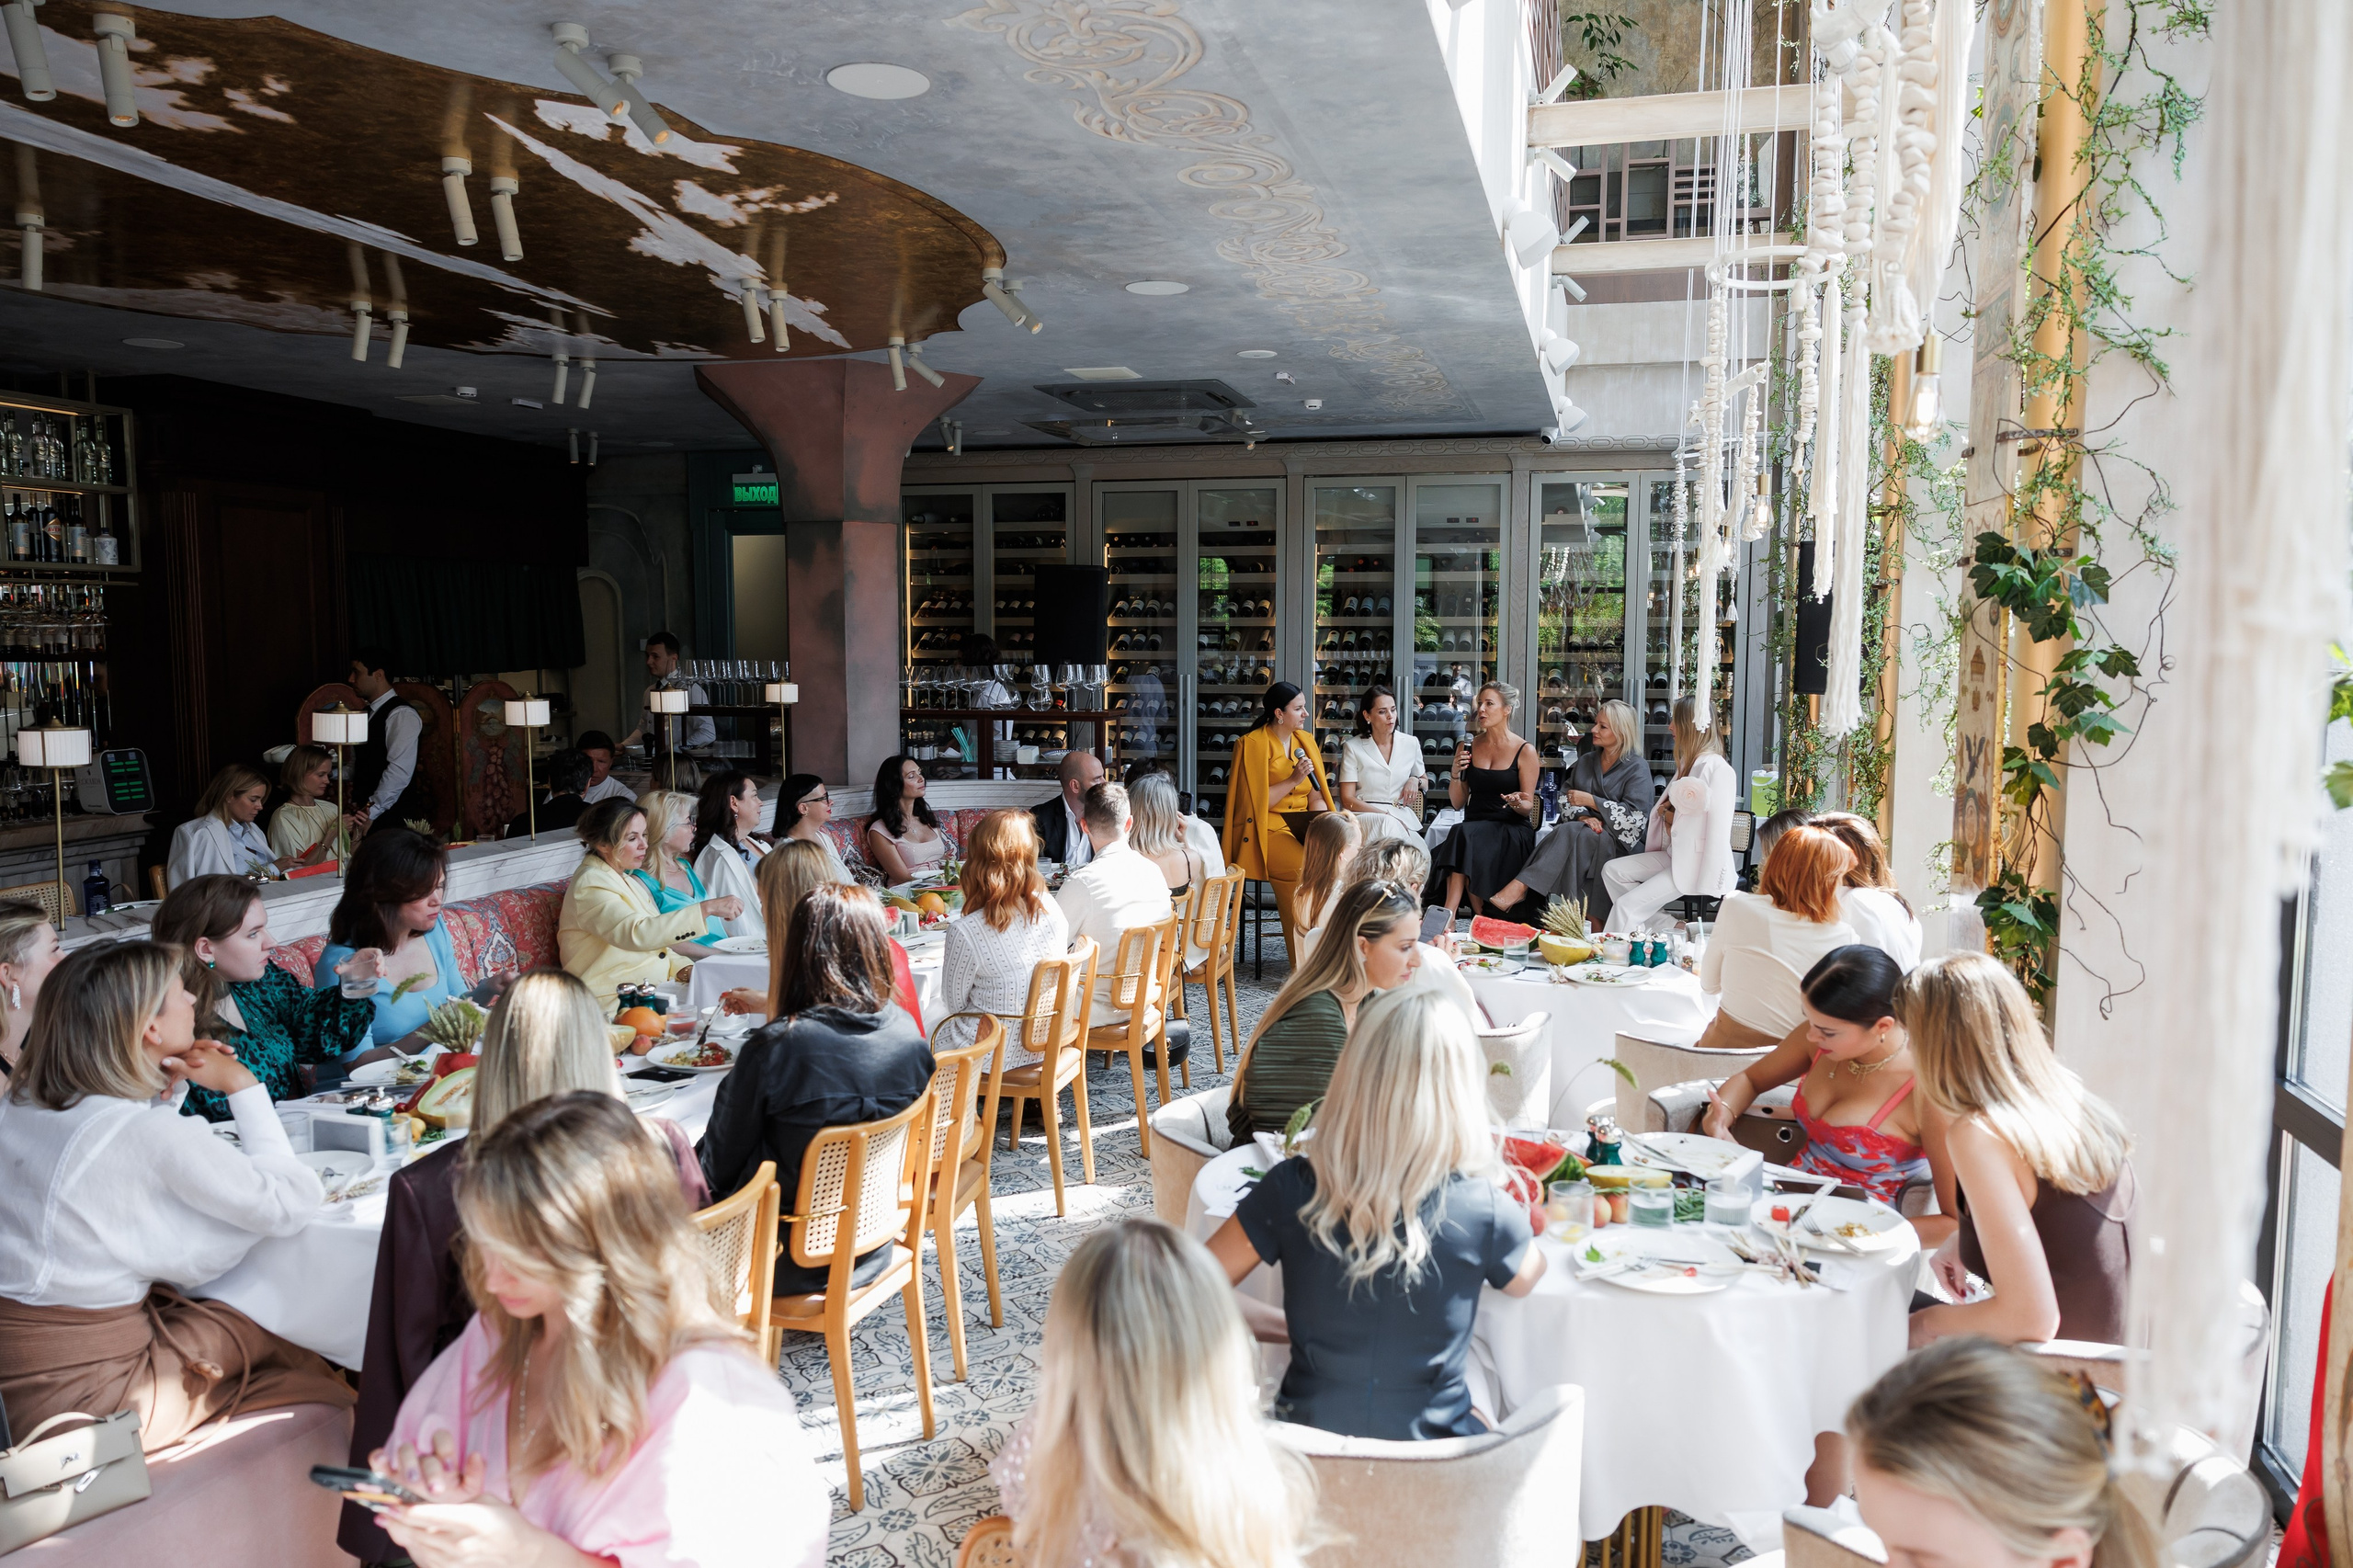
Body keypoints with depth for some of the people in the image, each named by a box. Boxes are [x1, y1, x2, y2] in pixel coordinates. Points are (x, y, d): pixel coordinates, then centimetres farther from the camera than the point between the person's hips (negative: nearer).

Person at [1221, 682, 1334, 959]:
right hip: (1265, 830, -6)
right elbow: (1255, 801, -10)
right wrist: (1293, 780, -18)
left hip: (1300, 827, 6)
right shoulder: (1252, 744, -6)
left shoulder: (1305, 740, 13)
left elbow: (1316, 796, 11)